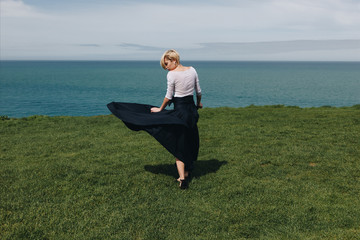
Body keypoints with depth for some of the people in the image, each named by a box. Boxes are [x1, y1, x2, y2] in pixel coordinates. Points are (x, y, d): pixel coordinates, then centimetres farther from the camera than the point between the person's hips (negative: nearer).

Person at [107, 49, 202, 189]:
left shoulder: (172, 74, -14)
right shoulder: (192, 70, 3)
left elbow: (168, 96, -10)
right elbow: (198, 91, 13)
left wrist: (161, 109, 5)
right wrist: (199, 103, 31)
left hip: (179, 112, -6)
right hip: (192, 110, 6)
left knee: (178, 146, 3)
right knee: (189, 143, 18)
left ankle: (182, 179, -3)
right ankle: (186, 174, 31)